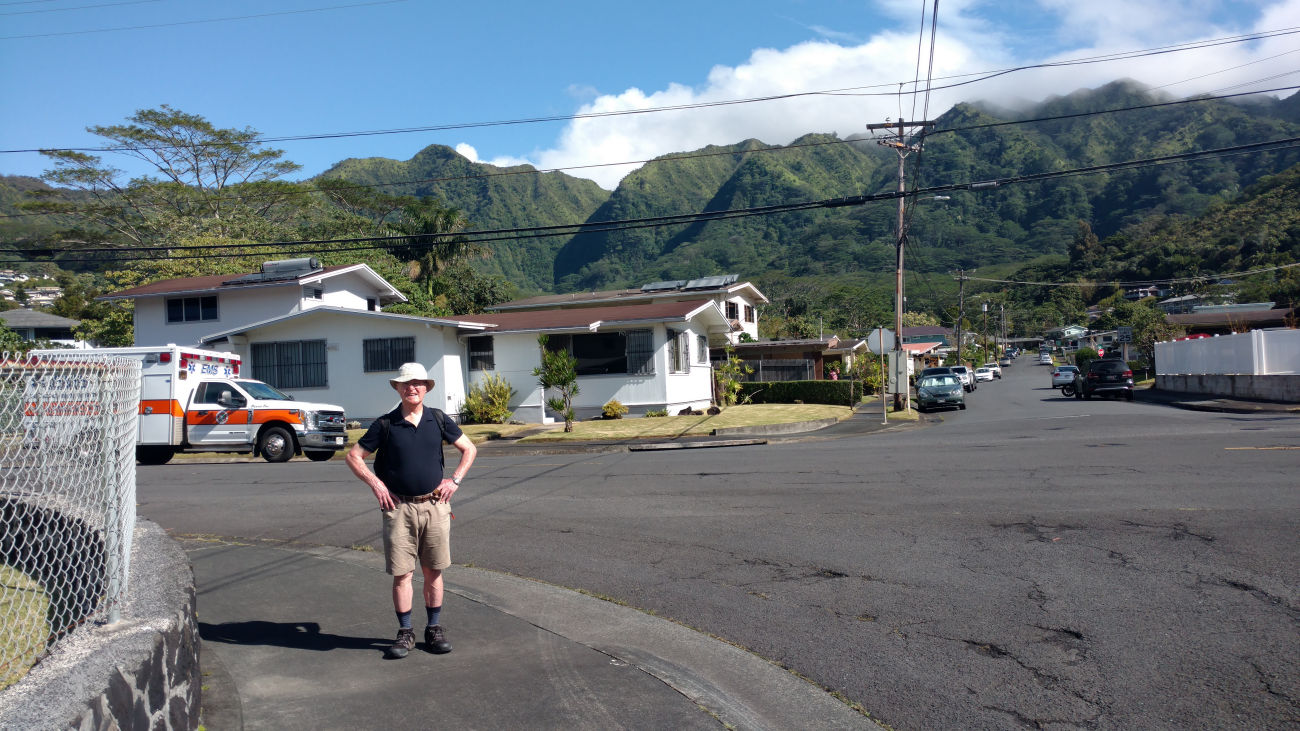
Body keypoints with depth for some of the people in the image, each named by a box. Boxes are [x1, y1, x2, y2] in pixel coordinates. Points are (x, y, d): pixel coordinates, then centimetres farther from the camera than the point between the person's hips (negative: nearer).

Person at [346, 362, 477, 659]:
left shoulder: (438, 419, 4)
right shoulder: (385, 424, 0)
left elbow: (469, 449, 13)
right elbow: (353, 456, 6)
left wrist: (454, 480, 2)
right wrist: (375, 484, -4)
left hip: (435, 506, 1)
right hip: (399, 507, -1)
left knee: (433, 571, 8)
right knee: (401, 573, 0)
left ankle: (434, 629, 20)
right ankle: (405, 632, 13)